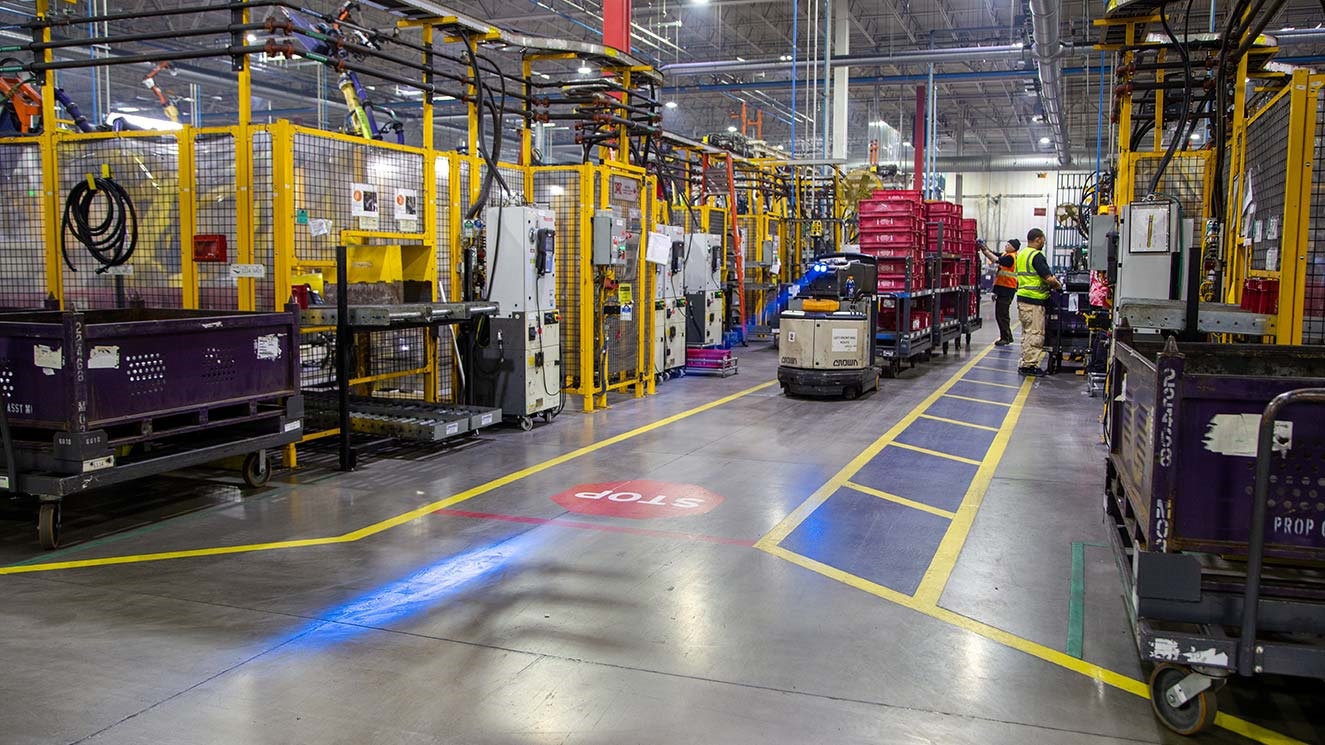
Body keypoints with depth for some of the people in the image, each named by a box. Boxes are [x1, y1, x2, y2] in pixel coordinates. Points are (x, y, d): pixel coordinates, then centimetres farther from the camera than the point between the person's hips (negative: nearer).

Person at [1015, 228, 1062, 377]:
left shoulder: (1021, 254, 15)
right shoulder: (1037, 256, -15)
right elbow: (1048, 278, -20)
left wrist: (1051, 281, 18)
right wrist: (1057, 285, 0)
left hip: (1022, 298, 10)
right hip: (1034, 301, -10)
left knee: (1027, 333, 15)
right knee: (1035, 334, -5)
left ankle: (1025, 363, 18)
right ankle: (1029, 365, -4)